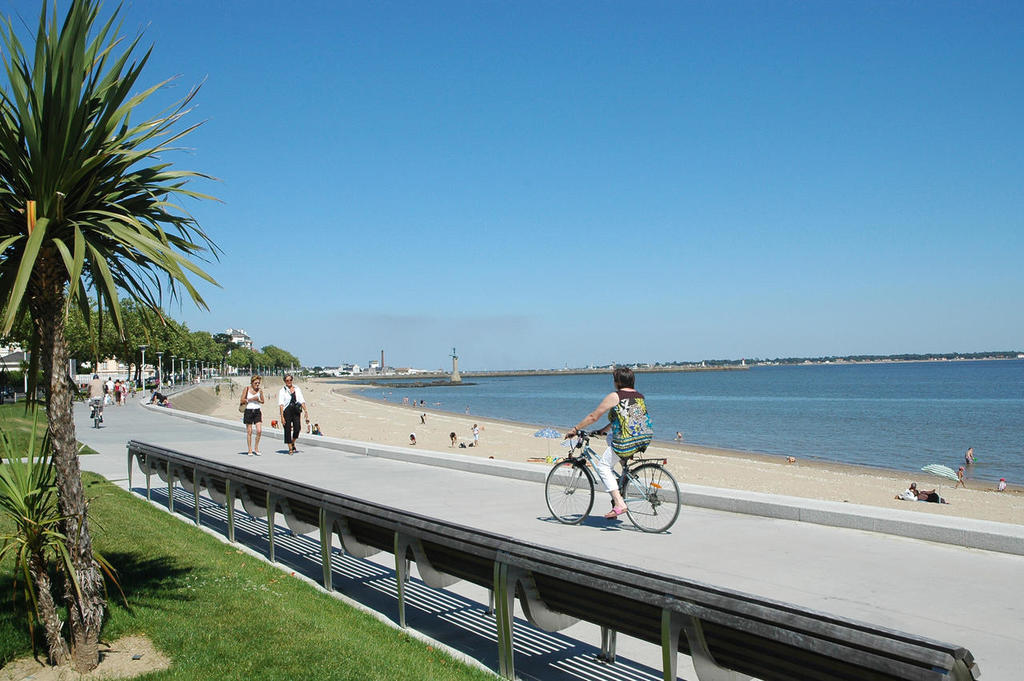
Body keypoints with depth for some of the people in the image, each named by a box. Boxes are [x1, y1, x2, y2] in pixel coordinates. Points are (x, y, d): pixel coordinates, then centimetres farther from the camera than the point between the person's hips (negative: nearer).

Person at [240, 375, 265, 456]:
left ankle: (256, 448, 8)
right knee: (249, 432, 3)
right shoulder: (247, 388, -3)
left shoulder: (259, 389, 5)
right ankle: (250, 450, 11)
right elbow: (242, 401, -6)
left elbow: (263, 401, 1)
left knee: (259, 431, -8)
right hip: (248, 411, -2)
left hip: (257, 411, 2)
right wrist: (252, 399, -12)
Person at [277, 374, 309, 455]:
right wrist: (282, 416, -13)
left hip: (296, 411, 2)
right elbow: (281, 404, -5)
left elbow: (302, 401, 10)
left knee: (297, 428, -10)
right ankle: (290, 448, 10)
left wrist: (305, 411, -2)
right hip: (287, 411, -2)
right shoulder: (282, 391, 2)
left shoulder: (297, 389, 11)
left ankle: (293, 443, 17)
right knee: (288, 430, -1)